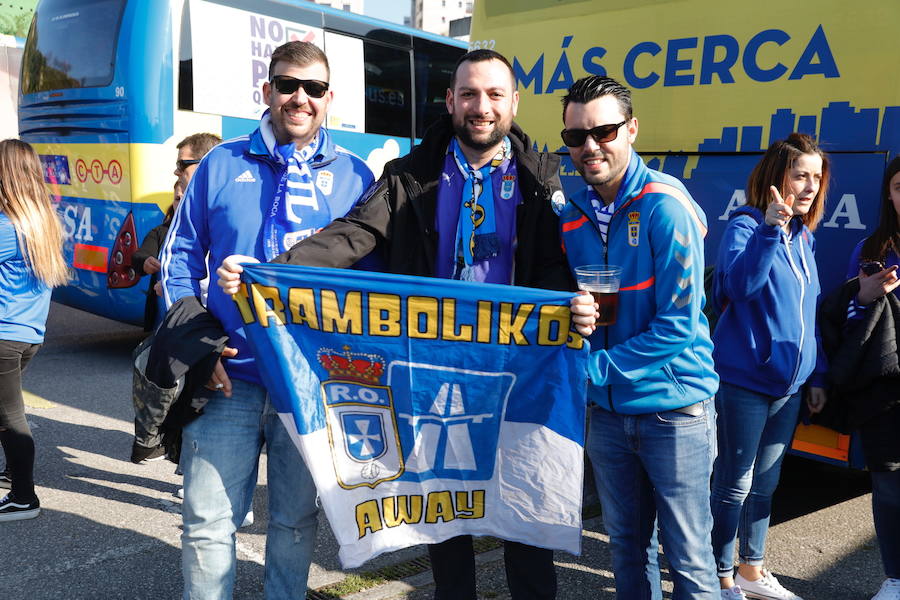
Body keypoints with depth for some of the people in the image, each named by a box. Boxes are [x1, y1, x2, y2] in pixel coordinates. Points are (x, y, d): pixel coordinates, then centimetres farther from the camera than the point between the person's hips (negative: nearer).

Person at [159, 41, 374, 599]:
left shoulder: (354, 175, 4)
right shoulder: (222, 164, 4)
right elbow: (181, 257, 7)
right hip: (229, 376, 0)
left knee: (297, 518, 15)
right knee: (209, 518, 3)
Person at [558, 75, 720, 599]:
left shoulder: (666, 206, -15)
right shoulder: (571, 216, 3)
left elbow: (678, 324, -18)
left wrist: (595, 368, -18)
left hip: (674, 408, -5)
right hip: (608, 408, 5)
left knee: (689, 555, 7)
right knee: (627, 545, 19)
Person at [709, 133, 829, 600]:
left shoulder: (803, 237, 11)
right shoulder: (746, 225, -11)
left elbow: (810, 313, 16)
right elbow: (738, 284, -29)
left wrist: (817, 376, 16)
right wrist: (770, 228, -35)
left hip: (789, 383, 7)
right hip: (745, 381, -7)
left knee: (765, 483, 18)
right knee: (735, 483, 3)